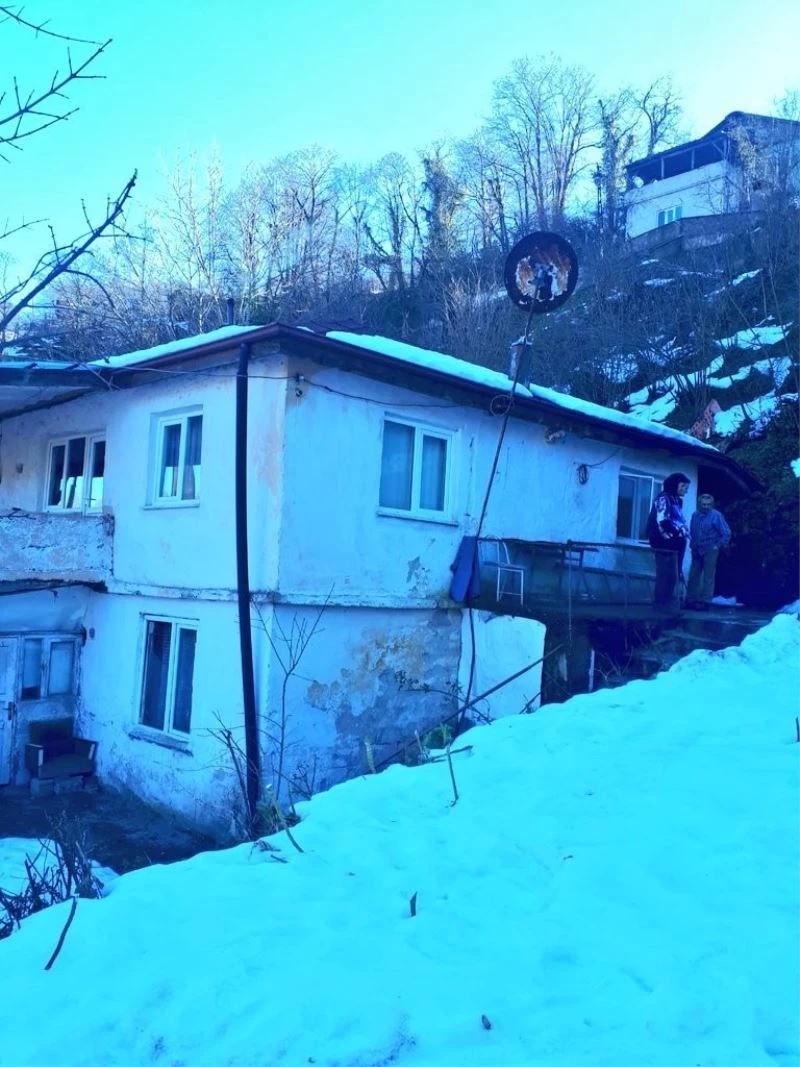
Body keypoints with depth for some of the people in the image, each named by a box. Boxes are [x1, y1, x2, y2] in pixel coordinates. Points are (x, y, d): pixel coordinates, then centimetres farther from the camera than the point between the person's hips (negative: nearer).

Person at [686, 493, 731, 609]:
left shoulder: (716, 515, -9)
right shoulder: (695, 515, 6)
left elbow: (726, 533, -8)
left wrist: (719, 545, -10)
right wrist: (692, 544, 10)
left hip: (710, 551, -5)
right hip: (697, 551, 5)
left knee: (708, 577, -2)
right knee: (693, 576, 7)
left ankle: (705, 602, 2)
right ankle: (691, 600, 14)